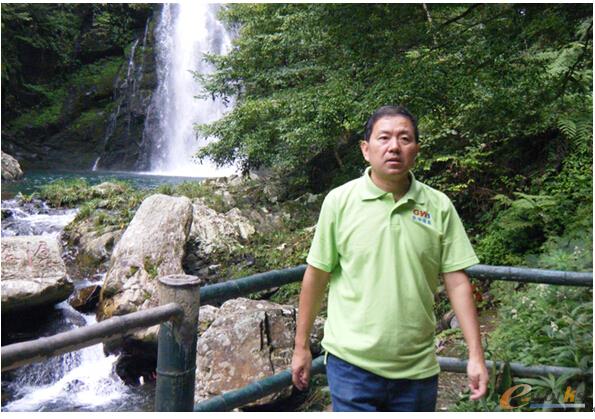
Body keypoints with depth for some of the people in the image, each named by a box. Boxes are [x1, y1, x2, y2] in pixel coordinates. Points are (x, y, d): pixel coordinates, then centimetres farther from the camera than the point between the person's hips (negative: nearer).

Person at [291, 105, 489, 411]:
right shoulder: (339, 201, -5)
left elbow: (457, 282, 1)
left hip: (418, 367, 3)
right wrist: (301, 347, 4)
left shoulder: (439, 206, 0)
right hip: (351, 363, -2)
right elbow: (316, 276, 0)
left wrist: (476, 355, -2)